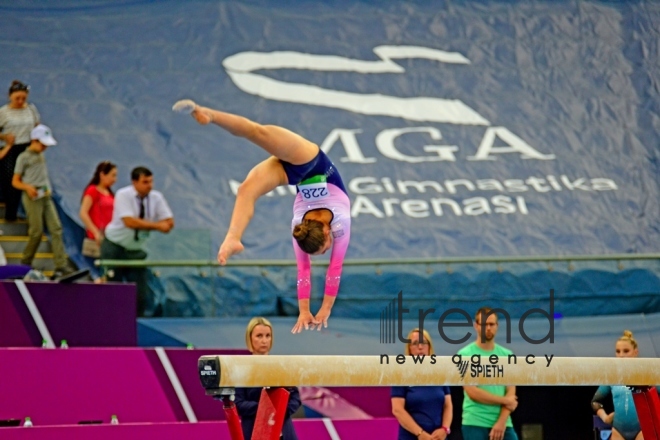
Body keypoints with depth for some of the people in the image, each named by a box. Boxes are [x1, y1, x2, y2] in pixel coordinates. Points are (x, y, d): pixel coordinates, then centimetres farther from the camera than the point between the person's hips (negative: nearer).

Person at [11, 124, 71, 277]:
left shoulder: (41, 156, 17)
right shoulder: (23, 157, -3)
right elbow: (15, 181, -3)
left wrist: (48, 189, 11)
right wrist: (27, 187, -21)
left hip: (46, 196, 6)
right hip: (33, 197, -6)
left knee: (56, 228, -5)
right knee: (36, 232, -6)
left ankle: (61, 266, -10)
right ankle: (25, 263, 12)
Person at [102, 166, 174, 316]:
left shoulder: (156, 197, -3)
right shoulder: (123, 195, -17)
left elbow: (169, 223, -7)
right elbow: (129, 222, -29)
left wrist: (144, 225, -22)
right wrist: (156, 226, -23)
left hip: (136, 250, 4)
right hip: (115, 247, -4)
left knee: (140, 292, -1)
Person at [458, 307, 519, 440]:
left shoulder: (507, 355, 12)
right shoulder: (465, 354, -1)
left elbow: (511, 393, 5)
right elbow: (473, 392, -11)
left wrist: (501, 422, -9)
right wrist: (505, 400, -5)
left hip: (503, 424, 4)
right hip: (475, 424, -4)